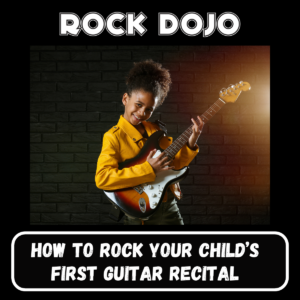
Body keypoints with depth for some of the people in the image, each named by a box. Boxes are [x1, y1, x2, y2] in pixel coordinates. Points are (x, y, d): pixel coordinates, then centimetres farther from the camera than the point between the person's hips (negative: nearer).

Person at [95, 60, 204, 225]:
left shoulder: (155, 130, 6)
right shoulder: (114, 137, -12)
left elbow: (174, 162, 11)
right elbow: (101, 178, -24)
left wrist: (190, 144, -8)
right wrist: (148, 169, -25)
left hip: (169, 206, 6)